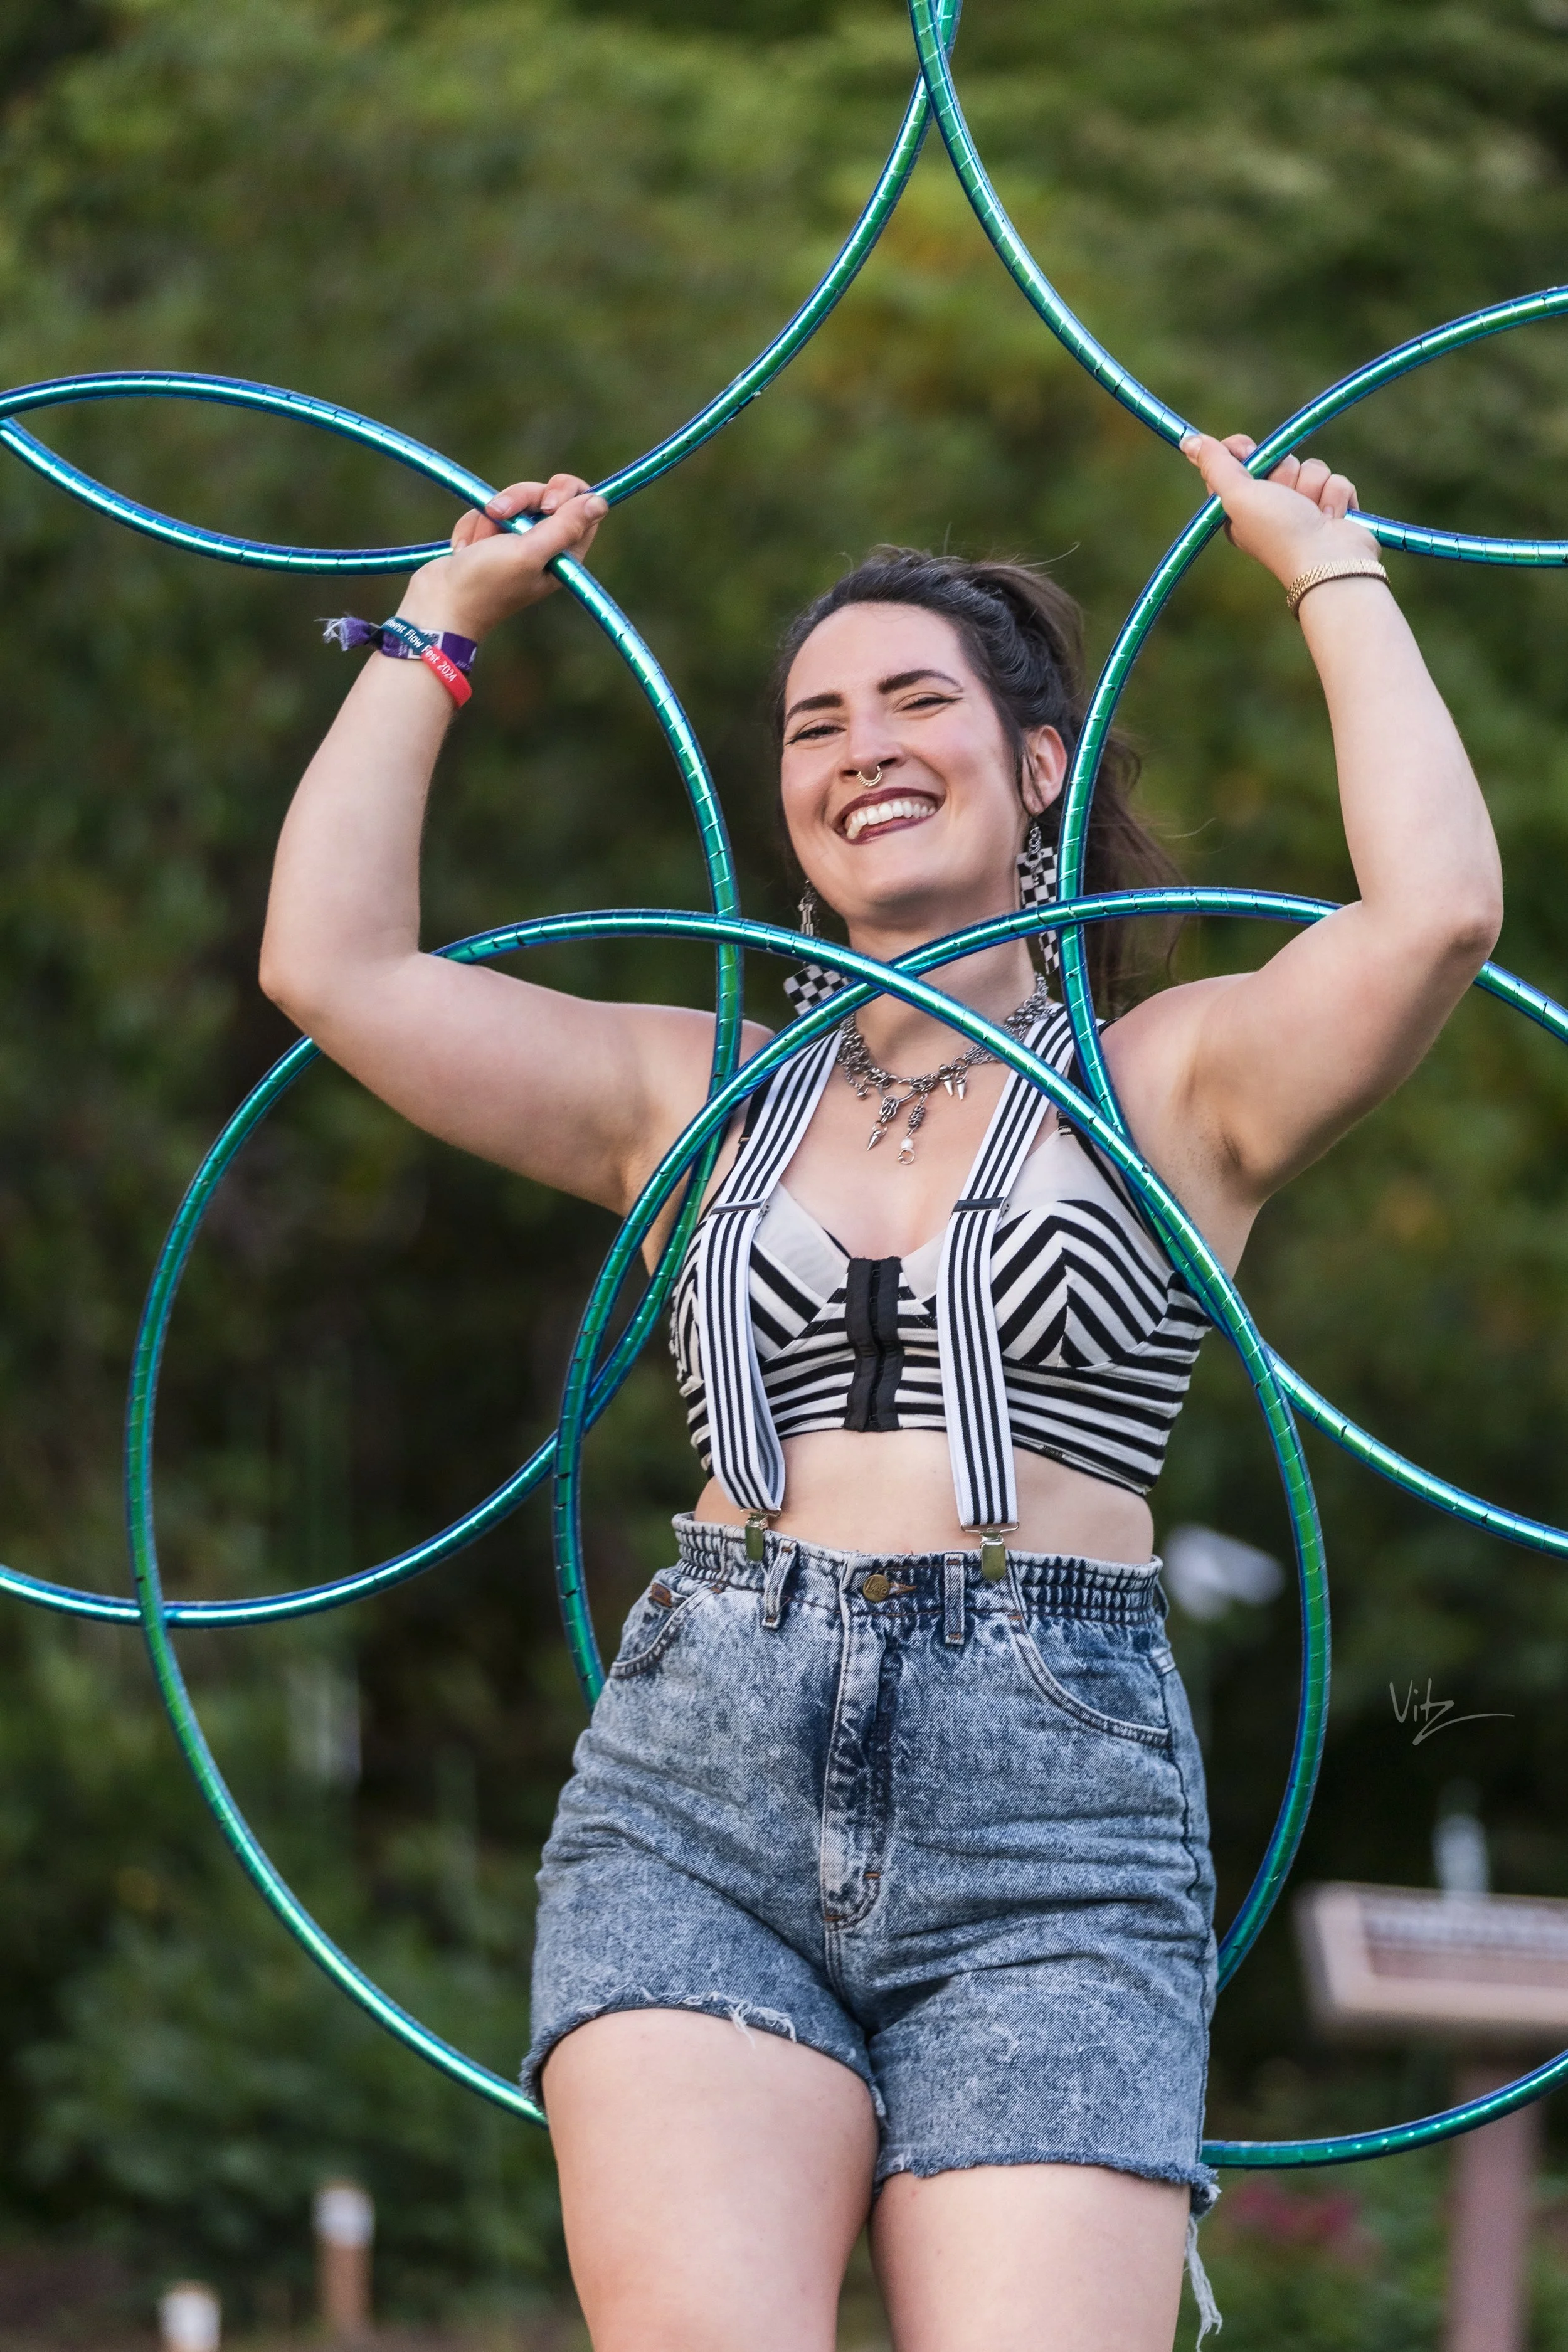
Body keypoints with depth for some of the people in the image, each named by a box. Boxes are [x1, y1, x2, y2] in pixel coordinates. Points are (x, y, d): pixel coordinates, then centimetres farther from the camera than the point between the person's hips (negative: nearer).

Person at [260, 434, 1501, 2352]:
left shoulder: (1171, 1086, 12)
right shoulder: (698, 1098, 19)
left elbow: (1438, 911, -6)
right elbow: (333, 968, 12)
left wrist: (1333, 572, 7)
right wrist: (445, 616, 21)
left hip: (1054, 1829, -2)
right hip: (697, 1785, 2)